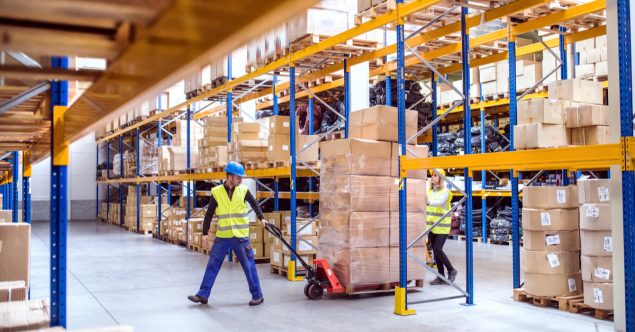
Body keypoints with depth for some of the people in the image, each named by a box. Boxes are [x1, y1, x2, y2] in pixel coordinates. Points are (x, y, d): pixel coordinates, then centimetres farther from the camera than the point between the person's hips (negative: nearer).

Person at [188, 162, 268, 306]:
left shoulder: (243, 191, -2)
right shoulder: (217, 192, -3)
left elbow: (254, 203, 16)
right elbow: (209, 214, 3)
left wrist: (261, 218, 7)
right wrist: (205, 232, 2)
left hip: (241, 237, -1)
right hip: (222, 236, 1)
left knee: (249, 266, 4)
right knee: (212, 265, 5)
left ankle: (257, 295, 14)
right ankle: (203, 295, 15)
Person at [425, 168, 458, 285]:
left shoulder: (445, 192, -11)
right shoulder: (429, 191, 9)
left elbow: (440, 202, -30)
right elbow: (427, 205, 2)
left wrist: (429, 202, -48)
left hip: (442, 226, -6)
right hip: (431, 225, 6)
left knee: (438, 249, -11)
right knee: (435, 251, 7)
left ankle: (451, 270, 11)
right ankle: (441, 277, 15)